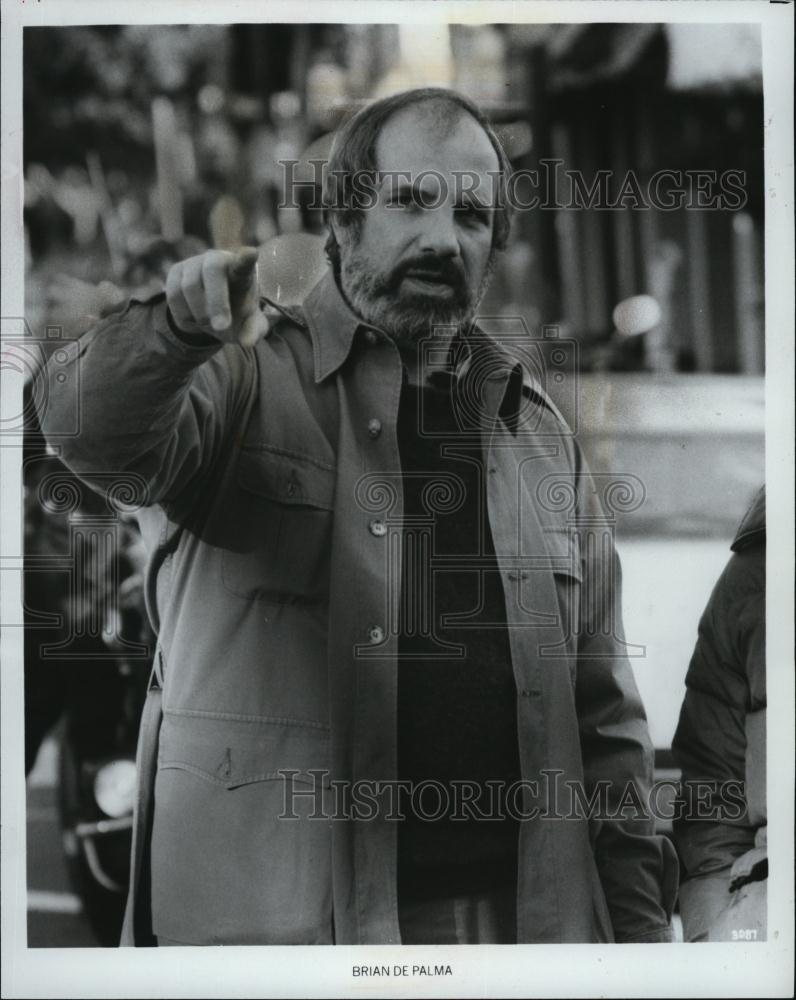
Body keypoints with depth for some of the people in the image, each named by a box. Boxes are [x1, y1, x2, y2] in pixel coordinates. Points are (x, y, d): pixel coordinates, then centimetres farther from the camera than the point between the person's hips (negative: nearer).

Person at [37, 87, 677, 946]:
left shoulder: (535, 428, 13)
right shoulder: (248, 377, -1)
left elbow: (601, 710, 14)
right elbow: (95, 432, -23)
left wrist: (638, 918, 9)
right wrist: (177, 326, -43)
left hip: (518, 909, 4)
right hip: (273, 917, -4)